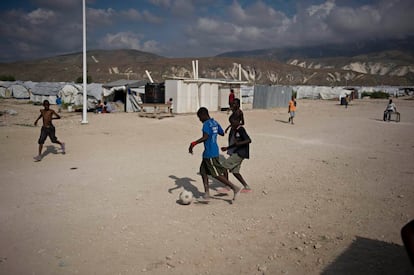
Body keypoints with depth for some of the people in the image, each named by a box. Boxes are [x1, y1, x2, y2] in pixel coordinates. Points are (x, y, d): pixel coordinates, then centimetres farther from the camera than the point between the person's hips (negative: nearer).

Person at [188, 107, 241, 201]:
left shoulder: (206, 124, -17)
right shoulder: (215, 123, 11)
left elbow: (205, 137, -33)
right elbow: (222, 133, 22)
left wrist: (193, 144, -37)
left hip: (210, 154, -10)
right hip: (207, 153, 10)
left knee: (216, 174, -4)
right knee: (203, 171, 11)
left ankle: (235, 188, 1)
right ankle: (206, 194, 11)